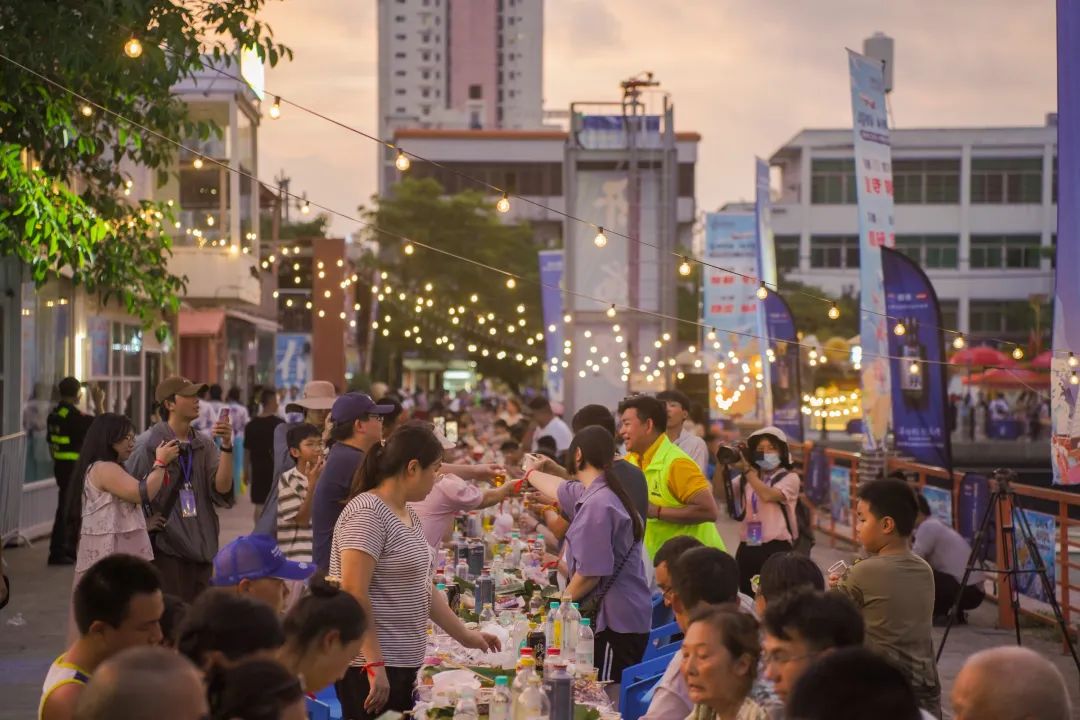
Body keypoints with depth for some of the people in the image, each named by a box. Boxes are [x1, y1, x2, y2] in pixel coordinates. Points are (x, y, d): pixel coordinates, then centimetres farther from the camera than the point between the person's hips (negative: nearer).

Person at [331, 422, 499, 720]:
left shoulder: (408, 514, 14)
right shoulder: (367, 514, -15)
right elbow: (354, 594, -21)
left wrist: (465, 636, 23)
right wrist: (374, 665, -24)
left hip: (405, 663, 9)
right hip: (371, 668, -9)